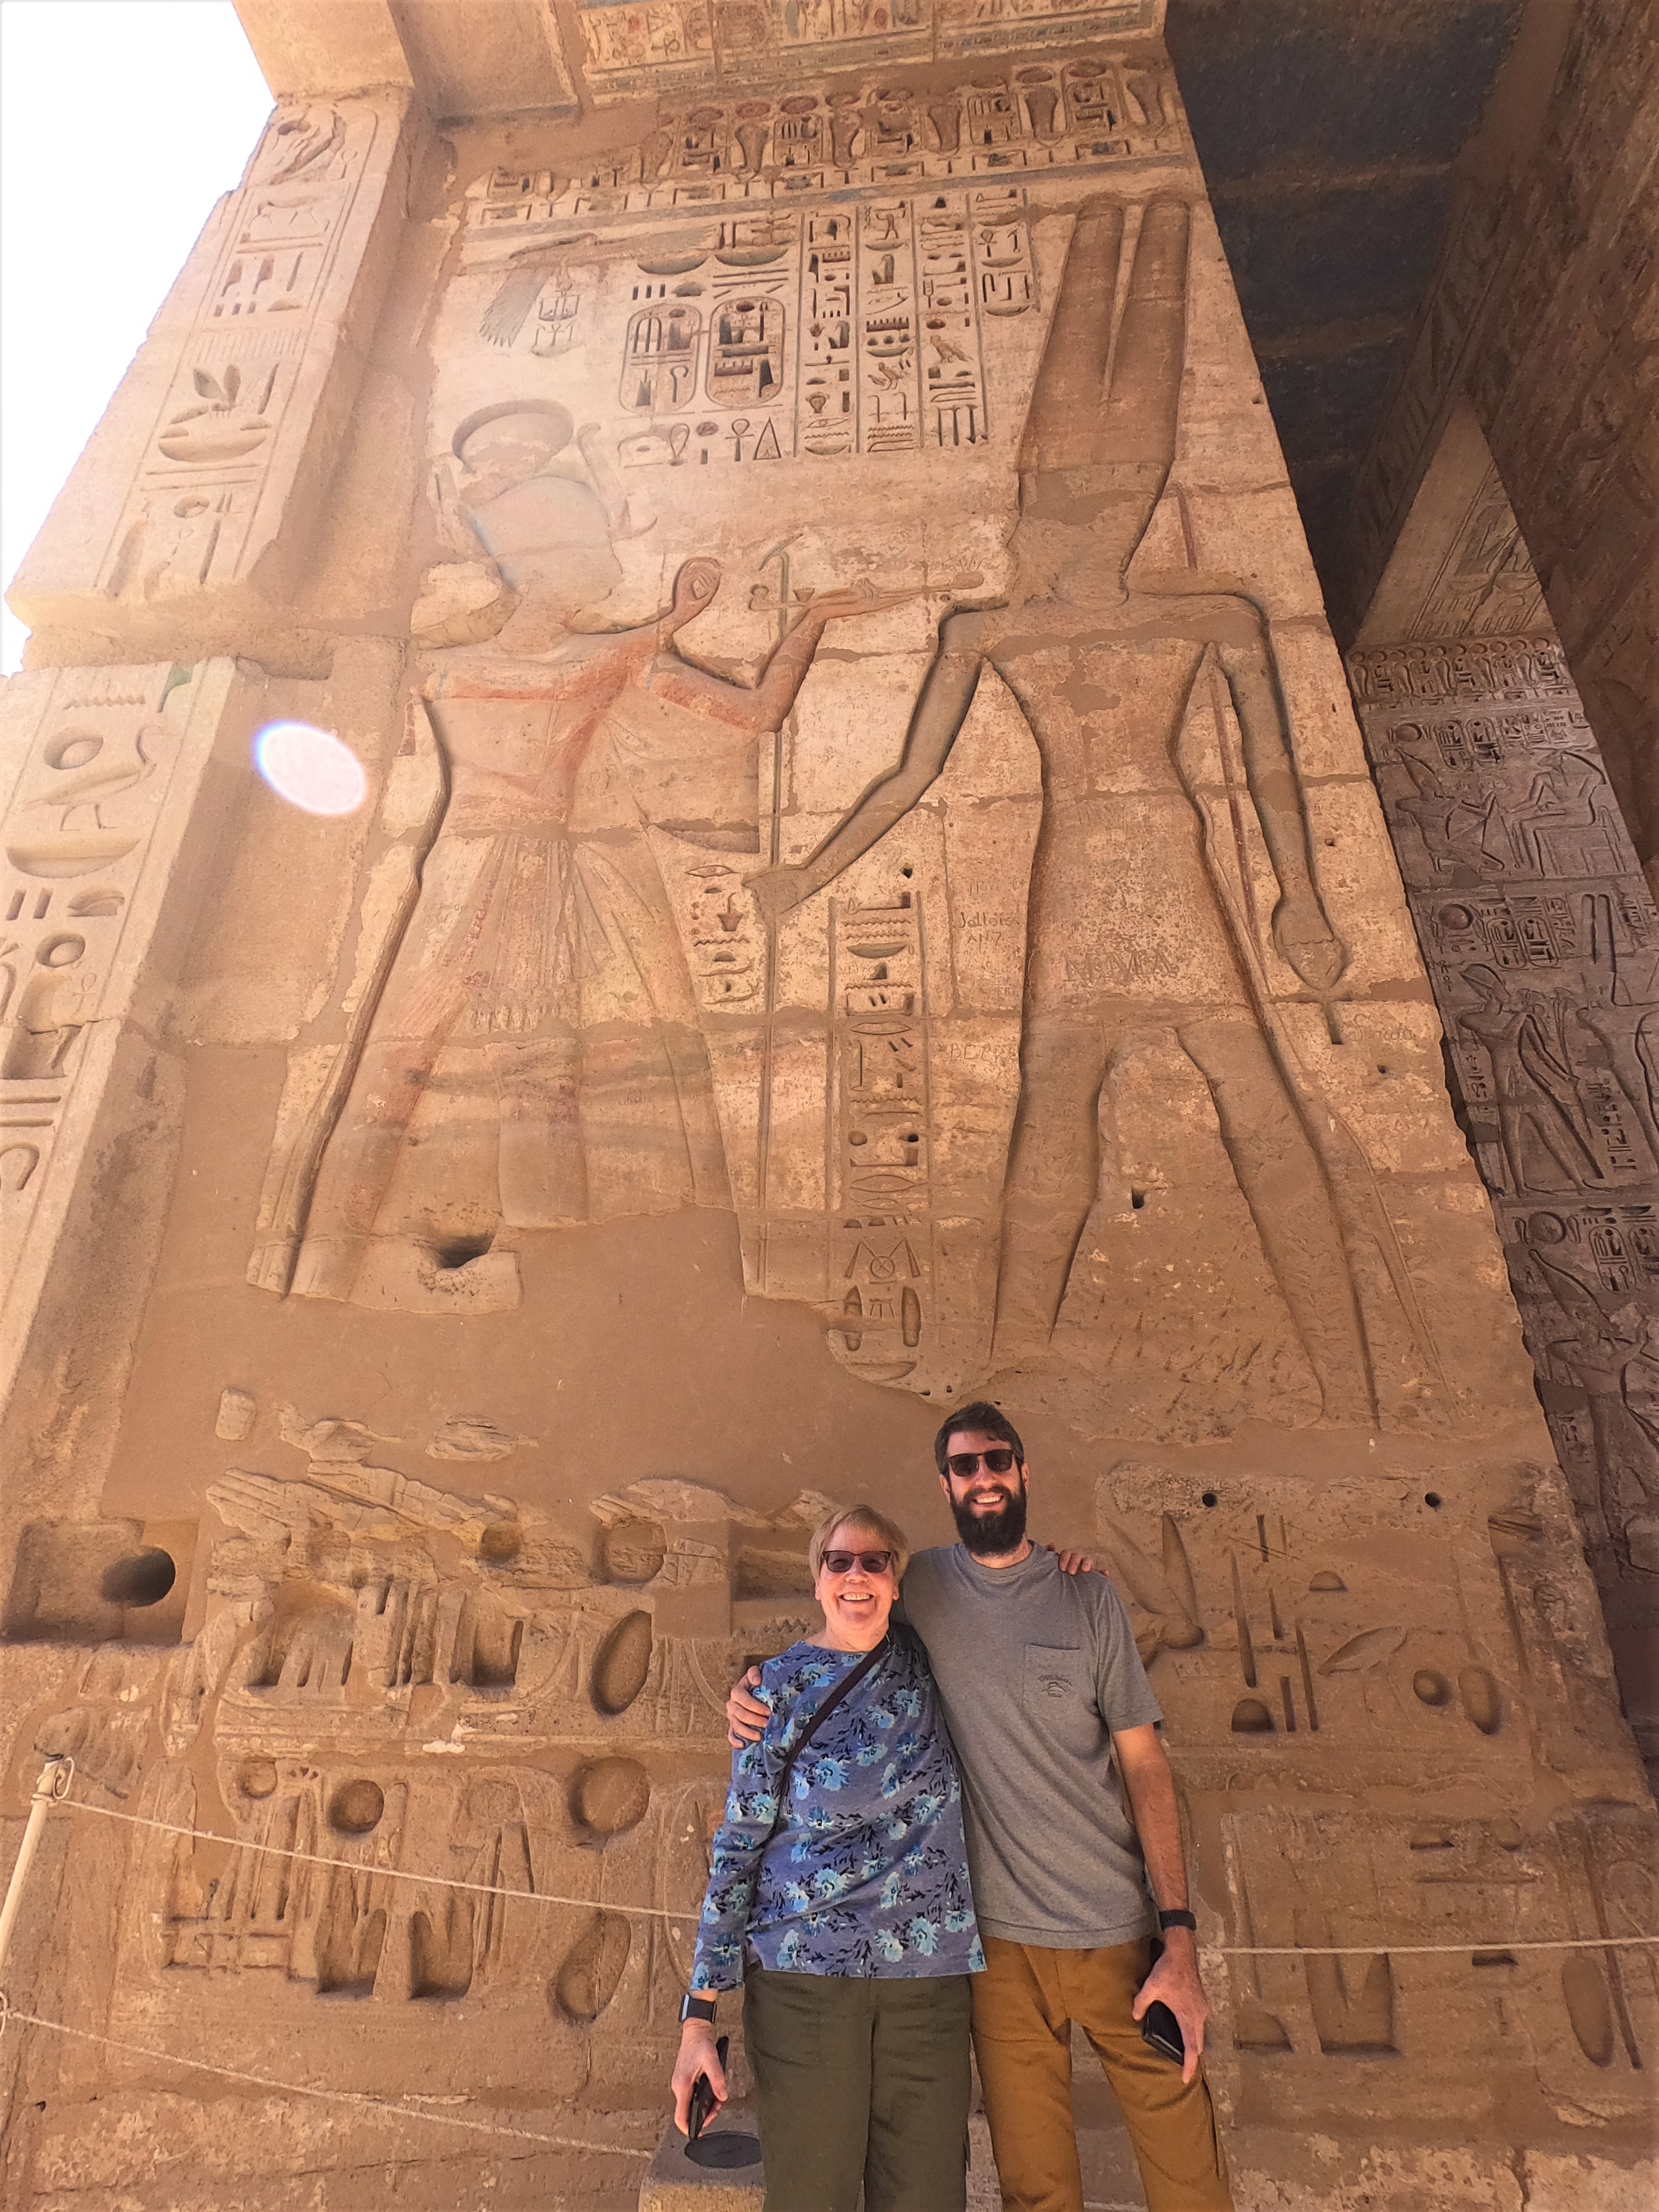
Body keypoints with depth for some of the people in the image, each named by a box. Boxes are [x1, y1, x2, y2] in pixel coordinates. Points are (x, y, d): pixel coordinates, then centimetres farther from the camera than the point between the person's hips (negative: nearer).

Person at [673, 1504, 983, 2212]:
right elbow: (737, 1847, -2)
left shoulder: (923, 1658, 2)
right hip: (804, 1974, -2)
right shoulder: (783, 1685, -5)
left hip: (929, 1971, 3)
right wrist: (699, 2015, -4)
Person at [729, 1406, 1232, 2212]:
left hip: (1116, 1931, 0)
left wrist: (1180, 1940, -8)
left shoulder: (1088, 1595, -4)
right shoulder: (921, 1585, -3)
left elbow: (1145, 1766, -2)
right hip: (998, 1937, 1)